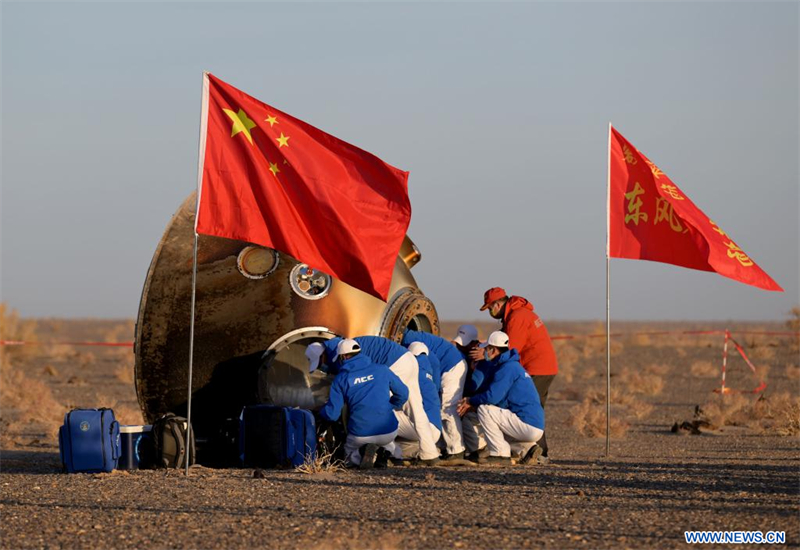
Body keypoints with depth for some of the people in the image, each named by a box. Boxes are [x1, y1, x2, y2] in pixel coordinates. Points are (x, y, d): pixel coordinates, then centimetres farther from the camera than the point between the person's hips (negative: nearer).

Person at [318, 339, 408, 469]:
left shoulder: (340, 379, -2)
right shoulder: (381, 370, 4)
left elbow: (332, 414, -4)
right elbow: (403, 393, 10)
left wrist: (321, 411, 20)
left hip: (360, 436, -2)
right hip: (388, 432, 2)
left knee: (349, 455, 29)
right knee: (388, 443, 38)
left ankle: (362, 453, -8)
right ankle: (385, 452, -1)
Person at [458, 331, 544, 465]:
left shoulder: (507, 368, -12)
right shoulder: (513, 366, 20)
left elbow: (492, 397, -21)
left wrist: (471, 401, -3)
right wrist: (473, 402, 11)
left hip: (529, 426, -10)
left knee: (484, 410, -12)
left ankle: (500, 454, -10)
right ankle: (527, 447, 11)